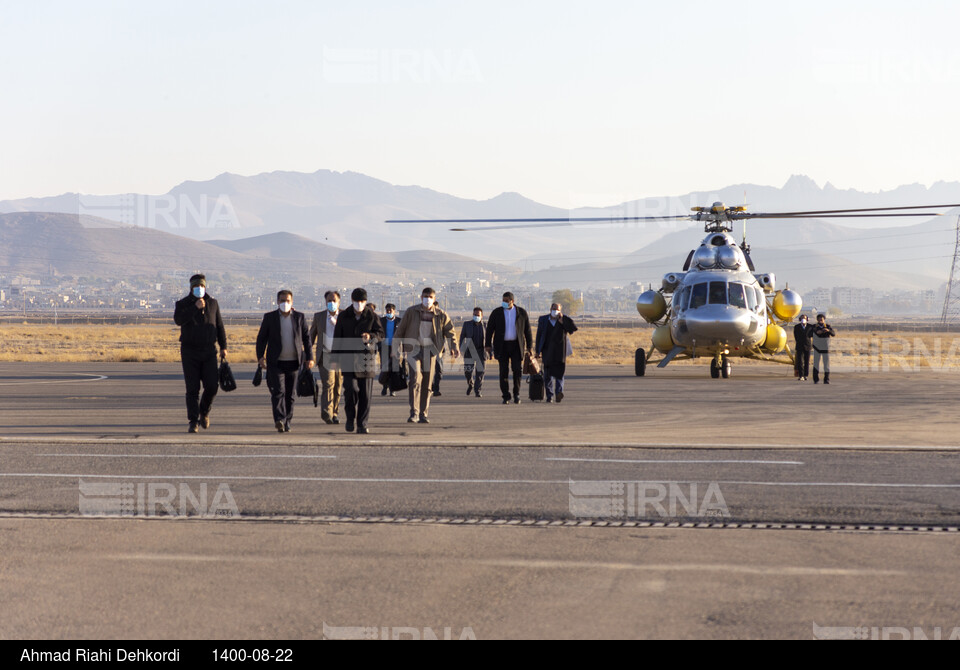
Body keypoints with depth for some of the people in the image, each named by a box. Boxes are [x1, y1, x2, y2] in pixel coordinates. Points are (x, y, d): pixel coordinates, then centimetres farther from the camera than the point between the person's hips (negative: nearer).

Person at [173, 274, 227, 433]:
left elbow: (219, 326, 13)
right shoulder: (182, 304, 0)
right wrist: (195, 308, -25)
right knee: (192, 389, -3)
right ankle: (194, 422, 0)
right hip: (189, 352, -2)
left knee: (212, 385, -7)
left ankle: (204, 411, 20)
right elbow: (178, 320, -19)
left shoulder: (213, 303, 8)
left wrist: (223, 347, 9)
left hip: (209, 351, 2)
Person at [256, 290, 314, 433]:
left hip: (294, 362, 2)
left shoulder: (300, 317, 8)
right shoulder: (269, 317, 5)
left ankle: (287, 423, 13)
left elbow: (306, 338, 11)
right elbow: (261, 338, 6)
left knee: (290, 394, 6)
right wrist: (260, 356, -6)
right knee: (278, 391, -15)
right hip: (276, 362, -2)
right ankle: (279, 420, -26)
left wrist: (309, 357, 4)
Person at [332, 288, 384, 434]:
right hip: (348, 356, 0)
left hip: (367, 356, 0)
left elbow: (380, 334, 1)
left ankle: (362, 424, 6)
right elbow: (337, 337, 9)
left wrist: (371, 336, -21)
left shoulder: (372, 316, 3)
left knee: (365, 392, -2)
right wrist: (337, 357, 5)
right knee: (351, 388, -13)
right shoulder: (344, 316, 5)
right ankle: (351, 417, 10)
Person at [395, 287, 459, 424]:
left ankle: (424, 414, 12)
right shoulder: (411, 312, -1)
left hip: (430, 350, 2)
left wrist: (454, 346, -11)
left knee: (427, 384, 4)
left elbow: (449, 330, 3)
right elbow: (401, 330, 5)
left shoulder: (441, 315, 1)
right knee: (415, 380, -16)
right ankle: (414, 413, -18)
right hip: (413, 349, -2)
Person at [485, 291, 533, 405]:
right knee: (504, 372, -2)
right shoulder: (496, 313, 1)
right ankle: (506, 396, 6)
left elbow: (528, 330, 6)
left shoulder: (522, 312, 2)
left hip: (516, 345, 0)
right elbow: (489, 329, 3)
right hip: (502, 346, 0)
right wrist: (488, 345, -5)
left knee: (517, 369, -11)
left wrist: (530, 346, 3)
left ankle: (516, 393, 5)